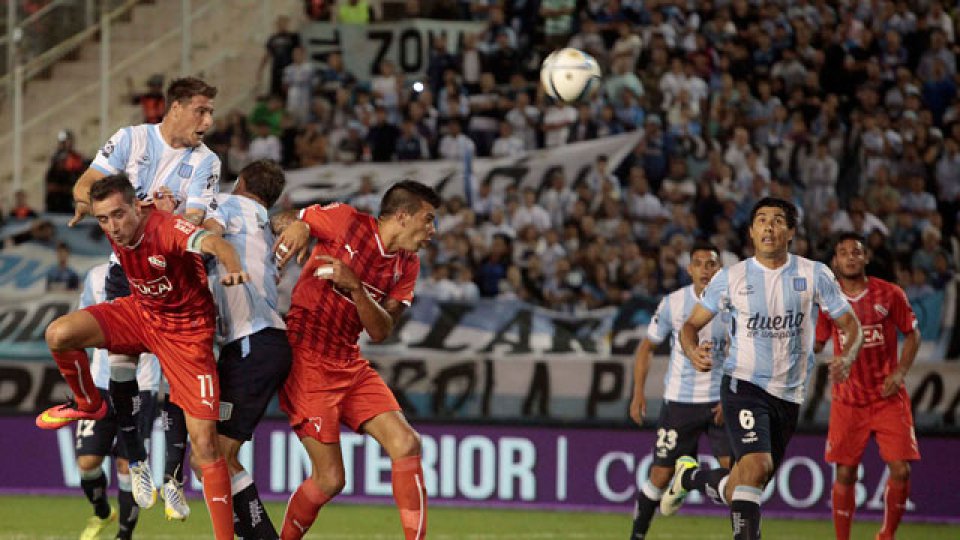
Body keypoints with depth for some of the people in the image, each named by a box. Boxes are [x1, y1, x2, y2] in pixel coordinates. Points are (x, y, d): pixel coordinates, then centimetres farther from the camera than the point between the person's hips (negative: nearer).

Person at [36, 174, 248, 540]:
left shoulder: (168, 228, -32)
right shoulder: (113, 227, -12)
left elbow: (213, 243, -53)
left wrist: (233, 267, -74)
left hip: (186, 329, -5)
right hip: (140, 313, 5)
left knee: (204, 447, -10)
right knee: (59, 334, -17)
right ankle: (88, 405, 14)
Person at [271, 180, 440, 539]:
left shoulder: (407, 266, 7)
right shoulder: (346, 222, -9)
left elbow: (380, 332, 0)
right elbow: (284, 220, 5)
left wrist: (356, 287, -17)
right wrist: (295, 226, -19)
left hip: (350, 365, 7)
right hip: (306, 359, -7)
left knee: (406, 445, -9)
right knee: (330, 479, -9)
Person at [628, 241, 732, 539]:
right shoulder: (673, 303, -3)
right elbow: (646, 347, 7)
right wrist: (638, 392, -1)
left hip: (720, 402, 0)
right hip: (679, 400, 0)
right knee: (661, 475, 2)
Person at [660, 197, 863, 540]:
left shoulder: (814, 275, 0)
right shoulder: (731, 277, -1)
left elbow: (850, 324, 6)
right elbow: (692, 324, 6)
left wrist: (846, 358, -16)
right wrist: (693, 351, -18)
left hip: (789, 395, 3)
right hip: (744, 384, -3)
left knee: (737, 490, 10)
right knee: (757, 464, -28)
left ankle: (690, 476, 40)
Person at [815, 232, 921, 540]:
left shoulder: (890, 294, -2)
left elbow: (912, 334, 5)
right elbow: (816, 344, 12)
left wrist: (900, 372, -7)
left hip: (888, 398, -1)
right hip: (847, 400, 1)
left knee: (900, 470, -8)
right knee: (844, 474, -1)